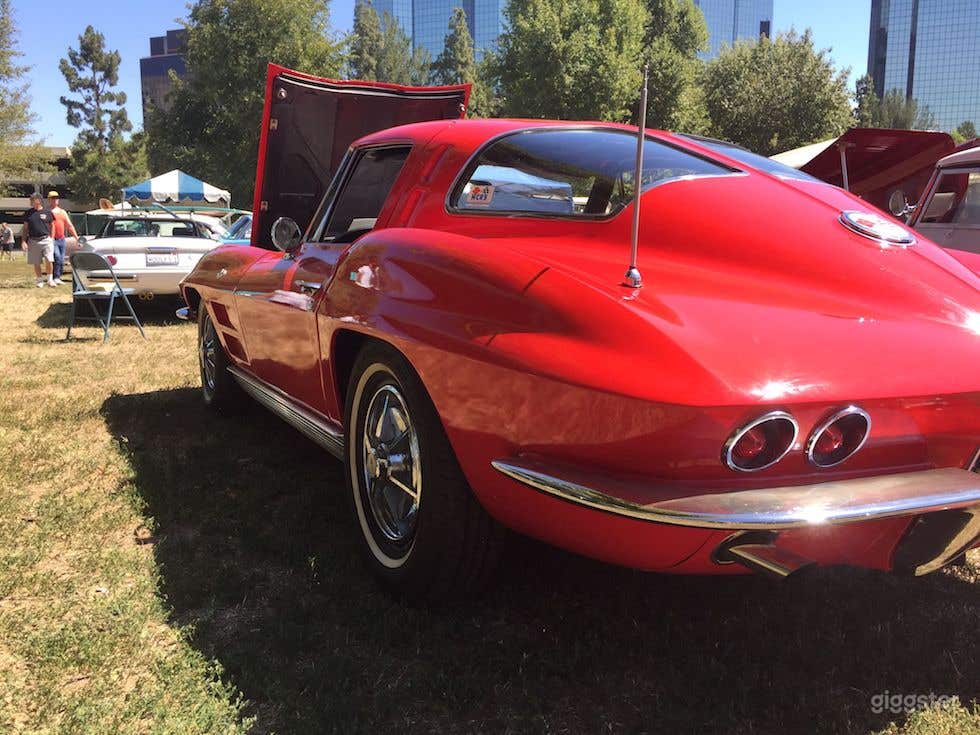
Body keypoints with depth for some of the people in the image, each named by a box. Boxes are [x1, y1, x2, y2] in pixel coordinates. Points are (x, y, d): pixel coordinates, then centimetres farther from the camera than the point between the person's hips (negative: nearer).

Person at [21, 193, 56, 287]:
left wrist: (51, 238, 3)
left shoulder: (47, 212, 2)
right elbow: (25, 228, 11)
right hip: (33, 241, 3)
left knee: (49, 261, -14)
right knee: (36, 263, 6)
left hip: (46, 240, -3)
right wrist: (23, 241, 3)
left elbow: (52, 226, 9)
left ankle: (49, 279, 4)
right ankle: (40, 280, 18)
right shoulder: (29, 213, 8)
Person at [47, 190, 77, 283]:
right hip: (52, 240, -6)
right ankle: (55, 278, -14)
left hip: (61, 239, 6)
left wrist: (76, 237, 11)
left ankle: (58, 277, 16)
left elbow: (69, 226, 19)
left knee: (61, 261, 6)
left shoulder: (62, 212, 18)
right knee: (57, 257, -20)